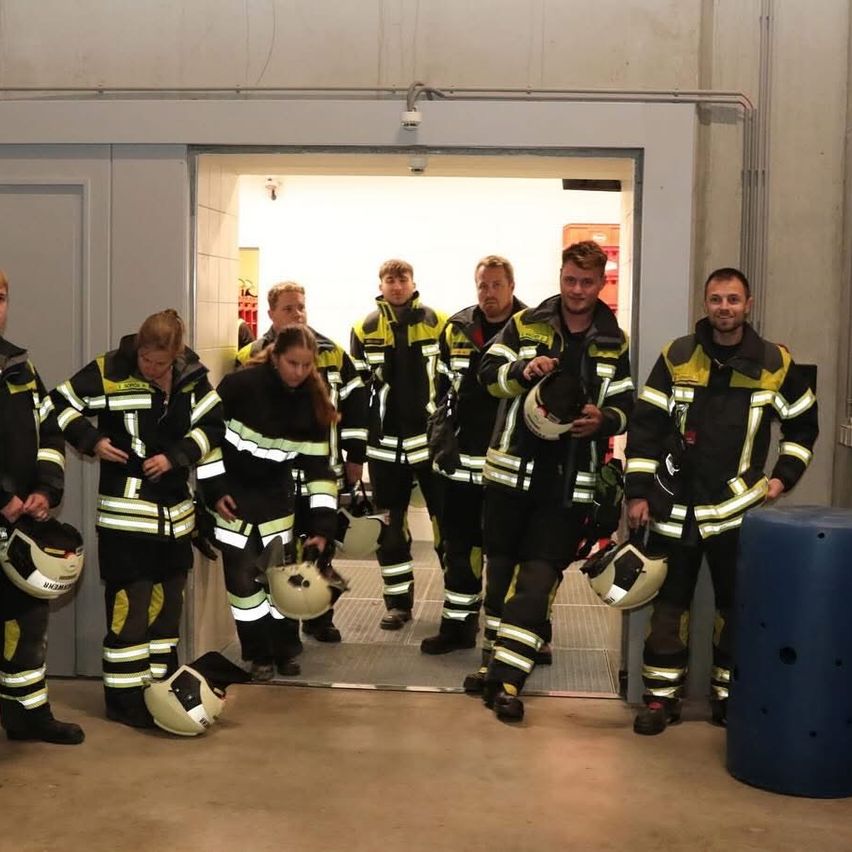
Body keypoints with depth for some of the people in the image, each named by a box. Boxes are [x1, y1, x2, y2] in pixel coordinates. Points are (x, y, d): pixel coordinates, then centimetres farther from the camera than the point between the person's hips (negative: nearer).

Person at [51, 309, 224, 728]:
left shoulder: (191, 375, -1)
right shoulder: (109, 371, -12)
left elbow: (212, 425, 3)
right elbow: (60, 405, -5)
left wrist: (176, 456, -10)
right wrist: (92, 440, -17)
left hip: (174, 506, 5)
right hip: (125, 508, -5)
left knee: (168, 597, 13)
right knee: (129, 603, -5)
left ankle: (161, 685, 26)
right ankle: (124, 697, 5)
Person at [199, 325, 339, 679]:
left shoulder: (312, 403, -9)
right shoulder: (241, 384, -21)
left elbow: (318, 466, -6)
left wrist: (323, 525, -12)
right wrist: (214, 489, -15)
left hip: (276, 497, 3)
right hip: (232, 493, -3)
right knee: (243, 576, -2)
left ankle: (286, 651, 23)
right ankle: (259, 655, 13)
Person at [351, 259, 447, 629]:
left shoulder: (440, 325, -2)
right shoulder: (365, 330, 4)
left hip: (434, 438, -2)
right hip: (386, 443, 2)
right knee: (391, 526, 9)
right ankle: (398, 602, 20)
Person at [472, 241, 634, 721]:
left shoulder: (614, 343, 5)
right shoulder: (525, 325, 3)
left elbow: (625, 407, 6)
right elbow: (488, 373, -2)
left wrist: (604, 420, -17)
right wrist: (523, 370, -22)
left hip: (572, 481, -1)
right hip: (513, 468, 1)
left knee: (539, 577, -6)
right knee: (501, 568, 10)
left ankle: (506, 676, -6)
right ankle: (504, 660, 26)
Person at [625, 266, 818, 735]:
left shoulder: (775, 363, 0)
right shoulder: (677, 357, -2)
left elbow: (803, 424, 13)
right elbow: (645, 426, 0)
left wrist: (783, 475, 2)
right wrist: (638, 492, -4)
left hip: (738, 508, 0)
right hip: (676, 507, 0)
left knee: (737, 607, 6)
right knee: (668, 604, 4)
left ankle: (729, 697, 21)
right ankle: (662, 698, 14)